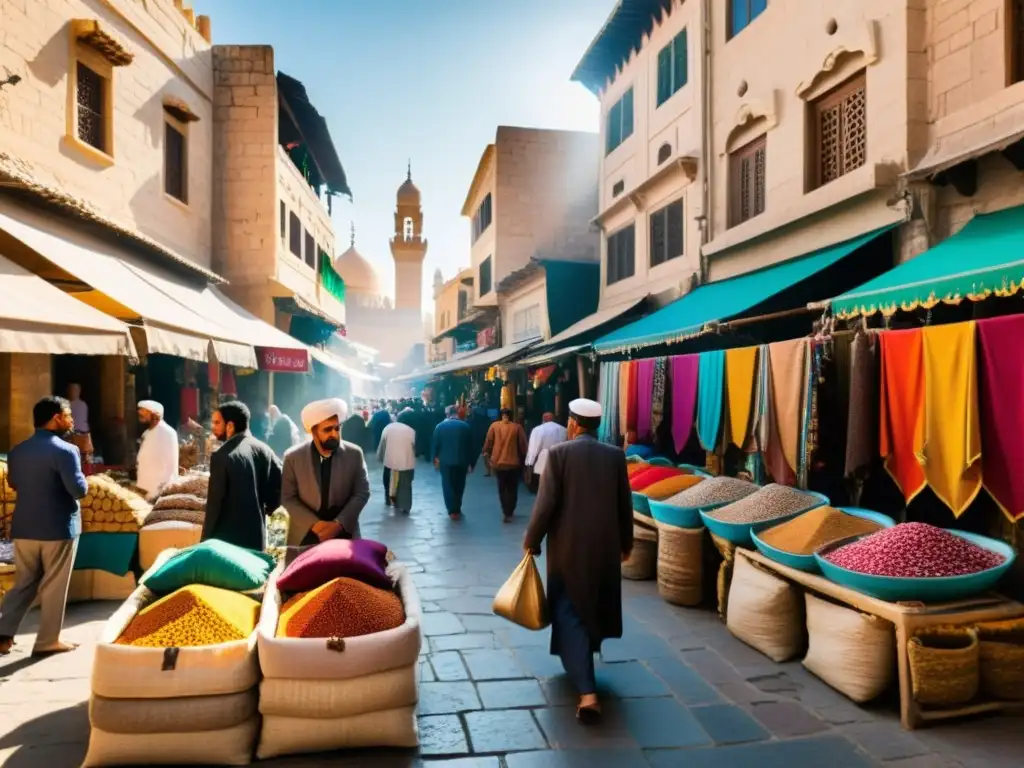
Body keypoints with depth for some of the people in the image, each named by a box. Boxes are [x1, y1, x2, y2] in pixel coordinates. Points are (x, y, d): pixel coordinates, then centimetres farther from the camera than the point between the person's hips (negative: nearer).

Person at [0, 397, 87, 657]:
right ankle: (48, 641, 14)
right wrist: (82, 480, 0)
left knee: (23, 583, 18)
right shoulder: (65, 450, -17)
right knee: (53, 587, 5)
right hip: (58, 528, -6)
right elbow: (79, 490, -21)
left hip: (24, 527, 6)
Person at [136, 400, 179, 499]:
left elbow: (170, 465, -15)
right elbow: (145, 463, 17)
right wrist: (140, 486, 10)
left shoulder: (167, 433, -11)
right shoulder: (147, 433, 15)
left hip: (160, 490, -8)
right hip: (146, 489, 8)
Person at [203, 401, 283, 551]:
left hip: (227, 538, -6)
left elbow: (215, 503, -13)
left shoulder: (222, 456, -14)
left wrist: (206, 540, -6)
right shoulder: (263, 450, 3)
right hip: (257, 536, 6)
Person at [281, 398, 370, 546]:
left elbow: (362, 493, -4)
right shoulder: (293, 457, -7)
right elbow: (287, 498, -4)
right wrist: (314, 524, -16)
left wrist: (339, 524, -15)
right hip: (305, 535, 0)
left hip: (344, 534, 1)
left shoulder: (354, 454, -7)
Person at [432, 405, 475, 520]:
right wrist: (471, 462, 7)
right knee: (459, 485, 14)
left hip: (445, 460, -1)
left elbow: (435, 445, -1)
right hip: (462, 461, 1)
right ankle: (457, 509, 20)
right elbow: (470, 446, 0)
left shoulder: (440, 426, -3)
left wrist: (434, 459, 11)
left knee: (448, 485, 8)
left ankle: (452, 510, 4)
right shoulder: (465, 426, -2)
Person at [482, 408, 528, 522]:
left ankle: (506, 512, 16)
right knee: (512, 489, 11)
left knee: (502, 488, 17)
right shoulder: (517, 427, -4)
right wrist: (523, 458, 12)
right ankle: (509, 513, 3)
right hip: (514, 462, -1)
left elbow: (488, 442, -2)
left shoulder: (494, 426, -2)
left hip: (498, 462, 1)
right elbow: (523, 445, -1)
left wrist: (486, 454, 11)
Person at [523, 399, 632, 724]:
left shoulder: (558, 453, -11)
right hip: (605, 546, 4)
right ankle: (583, 666, 42)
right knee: (593, 608, 22)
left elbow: (546, 503, -14)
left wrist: (531, 540, -1)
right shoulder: (615, 455, 0)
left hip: (568, 547, -4)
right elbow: (625, 504, 5)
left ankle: (587, 692, -8)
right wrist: (626, 542, 18)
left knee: (570, 614, 2)